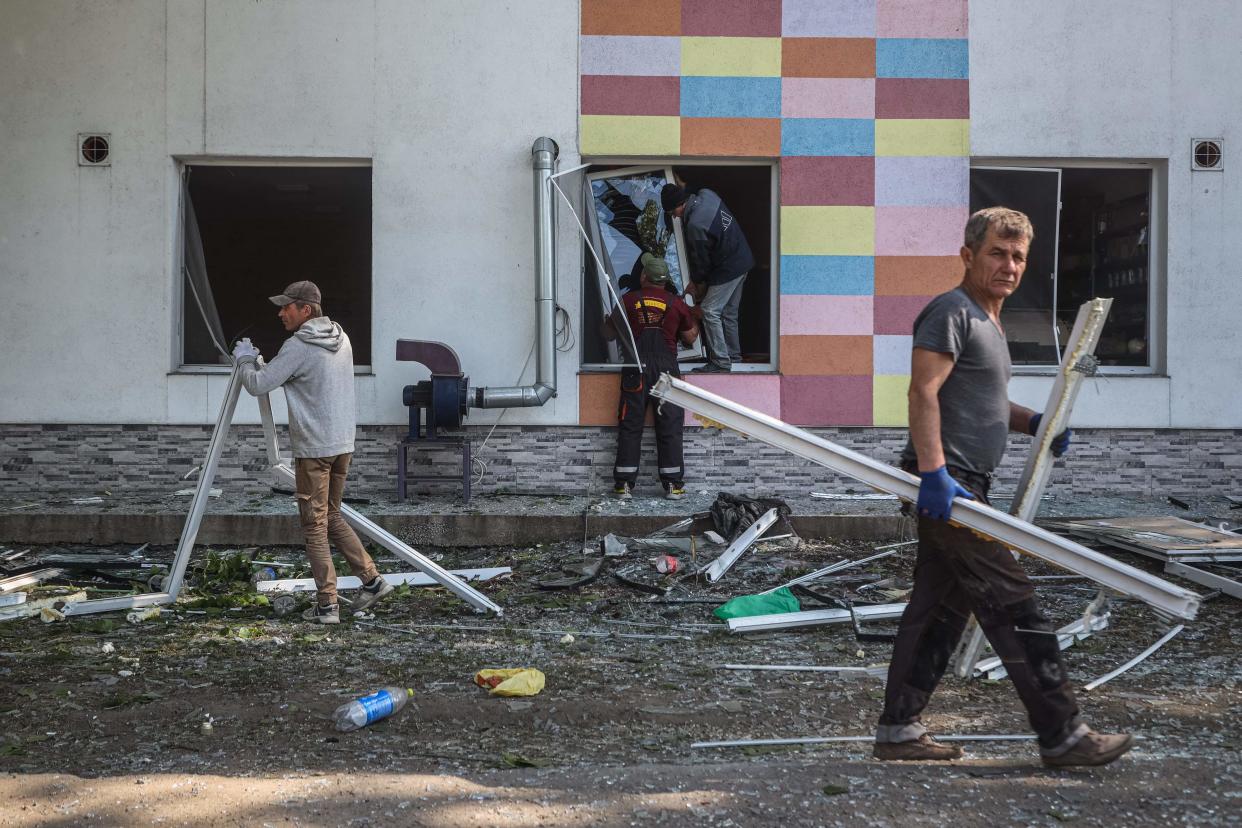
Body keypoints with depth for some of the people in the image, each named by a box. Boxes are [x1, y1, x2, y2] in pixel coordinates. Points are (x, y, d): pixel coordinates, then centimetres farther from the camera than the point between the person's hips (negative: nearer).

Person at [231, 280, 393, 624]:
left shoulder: (298, 347, -15)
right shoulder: (342, 339, 10)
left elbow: (258, 385, -13)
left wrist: (246, 360, 7)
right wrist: (261, 362, 19)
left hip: (314, 448, -8)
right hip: (343, 444, 8)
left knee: (315, 525, 1)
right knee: (332, 517, 20)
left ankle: (327, 604, 2)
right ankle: (372, 579, 16)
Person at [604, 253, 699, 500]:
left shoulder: (628, 300, 1)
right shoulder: (676, 303, 2)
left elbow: (610, 333, 11)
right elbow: (690, 338, 12)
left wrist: (607, 320, 33)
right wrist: (695, 326, 33)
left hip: (635, 370, 0)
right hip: (666, 367, 0)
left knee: (629, 426, 4)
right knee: (669, 427, 4)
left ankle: (624, 485, 3)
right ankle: (673, 485, 3)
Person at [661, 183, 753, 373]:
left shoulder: (695, 226, -27)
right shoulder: (706, 195, -5)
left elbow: (700, 260, -13)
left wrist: (698, 284, 3)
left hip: (728, 269, -9)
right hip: (743, 259, 9)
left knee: (710, 311, -4)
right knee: (729, 312, 17)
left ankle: (721, 362, -3)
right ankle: (733, 355, 27)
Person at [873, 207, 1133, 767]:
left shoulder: (986, 321, 22)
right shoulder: (952, 311, -10)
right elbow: (923, 392, -20)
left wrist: (1032, 423, 13)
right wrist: (934, 473, -29)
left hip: (959, 489, 11)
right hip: (947, 485, -11)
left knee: (939, 609, 11)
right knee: (1013, 609, -8)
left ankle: (898, 730, 17)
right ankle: (1061, 735, -2)